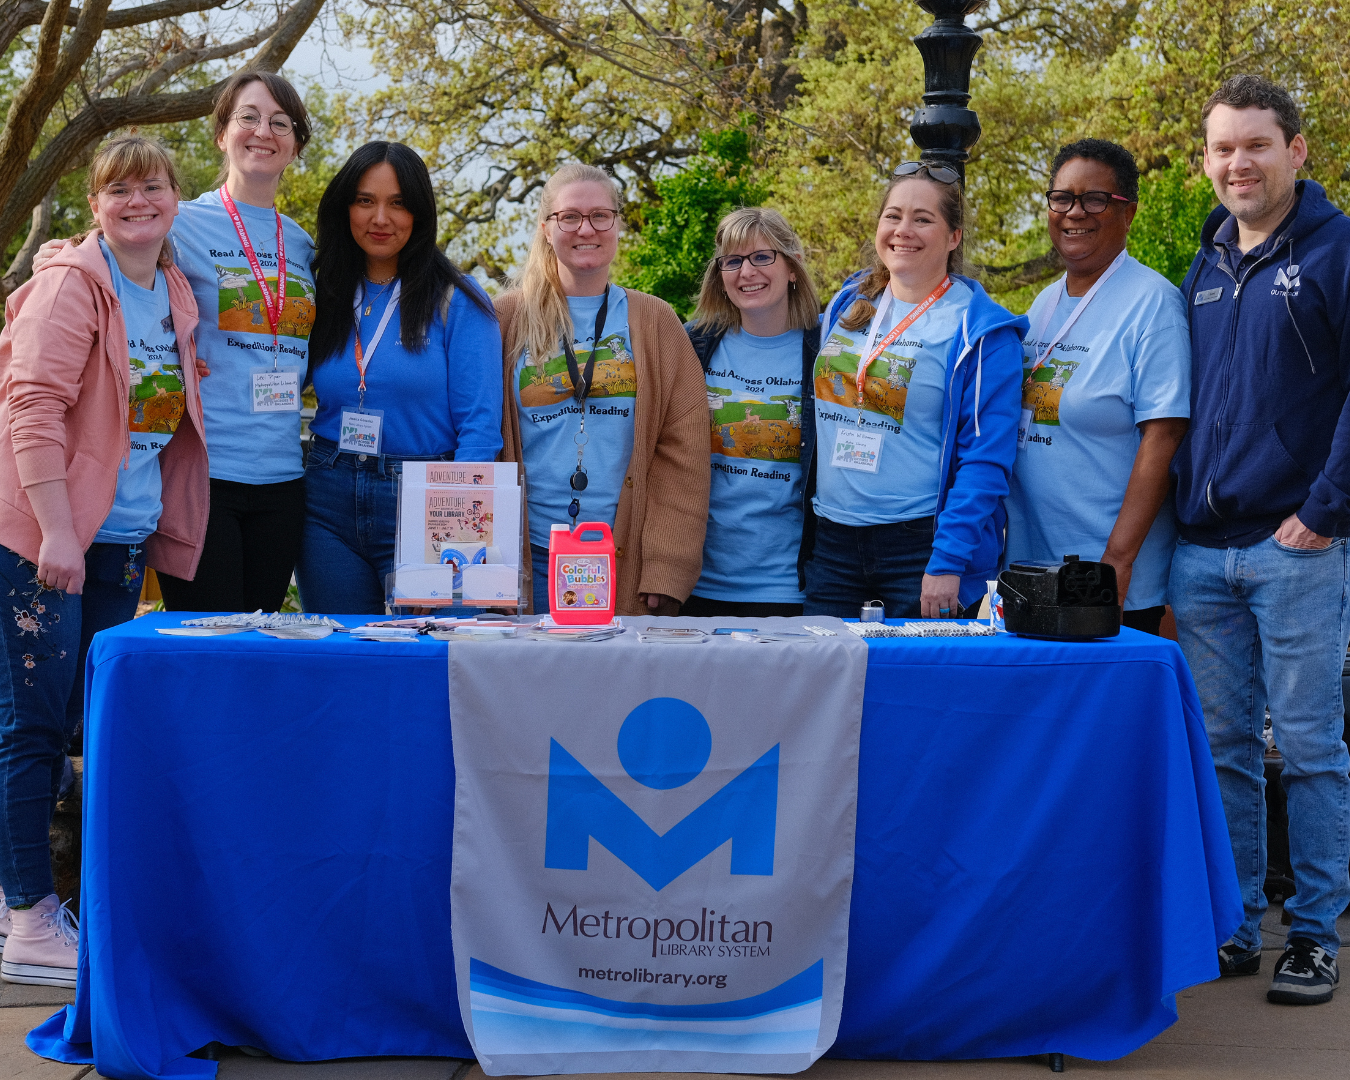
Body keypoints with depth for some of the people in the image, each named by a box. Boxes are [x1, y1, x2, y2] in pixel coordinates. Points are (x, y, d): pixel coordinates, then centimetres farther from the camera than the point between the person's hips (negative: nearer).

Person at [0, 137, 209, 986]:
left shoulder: (177, 295, 15)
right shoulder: (72, 283, -8)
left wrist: (158, 534, 15)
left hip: (126, 539, 7)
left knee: (102, 722, 11)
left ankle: (93, 909, 19)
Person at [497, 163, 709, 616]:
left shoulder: (655, 323, 9)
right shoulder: (507, 319, 8)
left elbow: (683, 455, 3)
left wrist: (667, 571, -7)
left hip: (628, 561, 0)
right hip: (531, 560, 0)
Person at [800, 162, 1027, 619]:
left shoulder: (981, 331, -6)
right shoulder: (845, 307, 11)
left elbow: (985, 461, -12)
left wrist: (948, 563, -18)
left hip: (921, 544, -5)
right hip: (830, 542, 5)